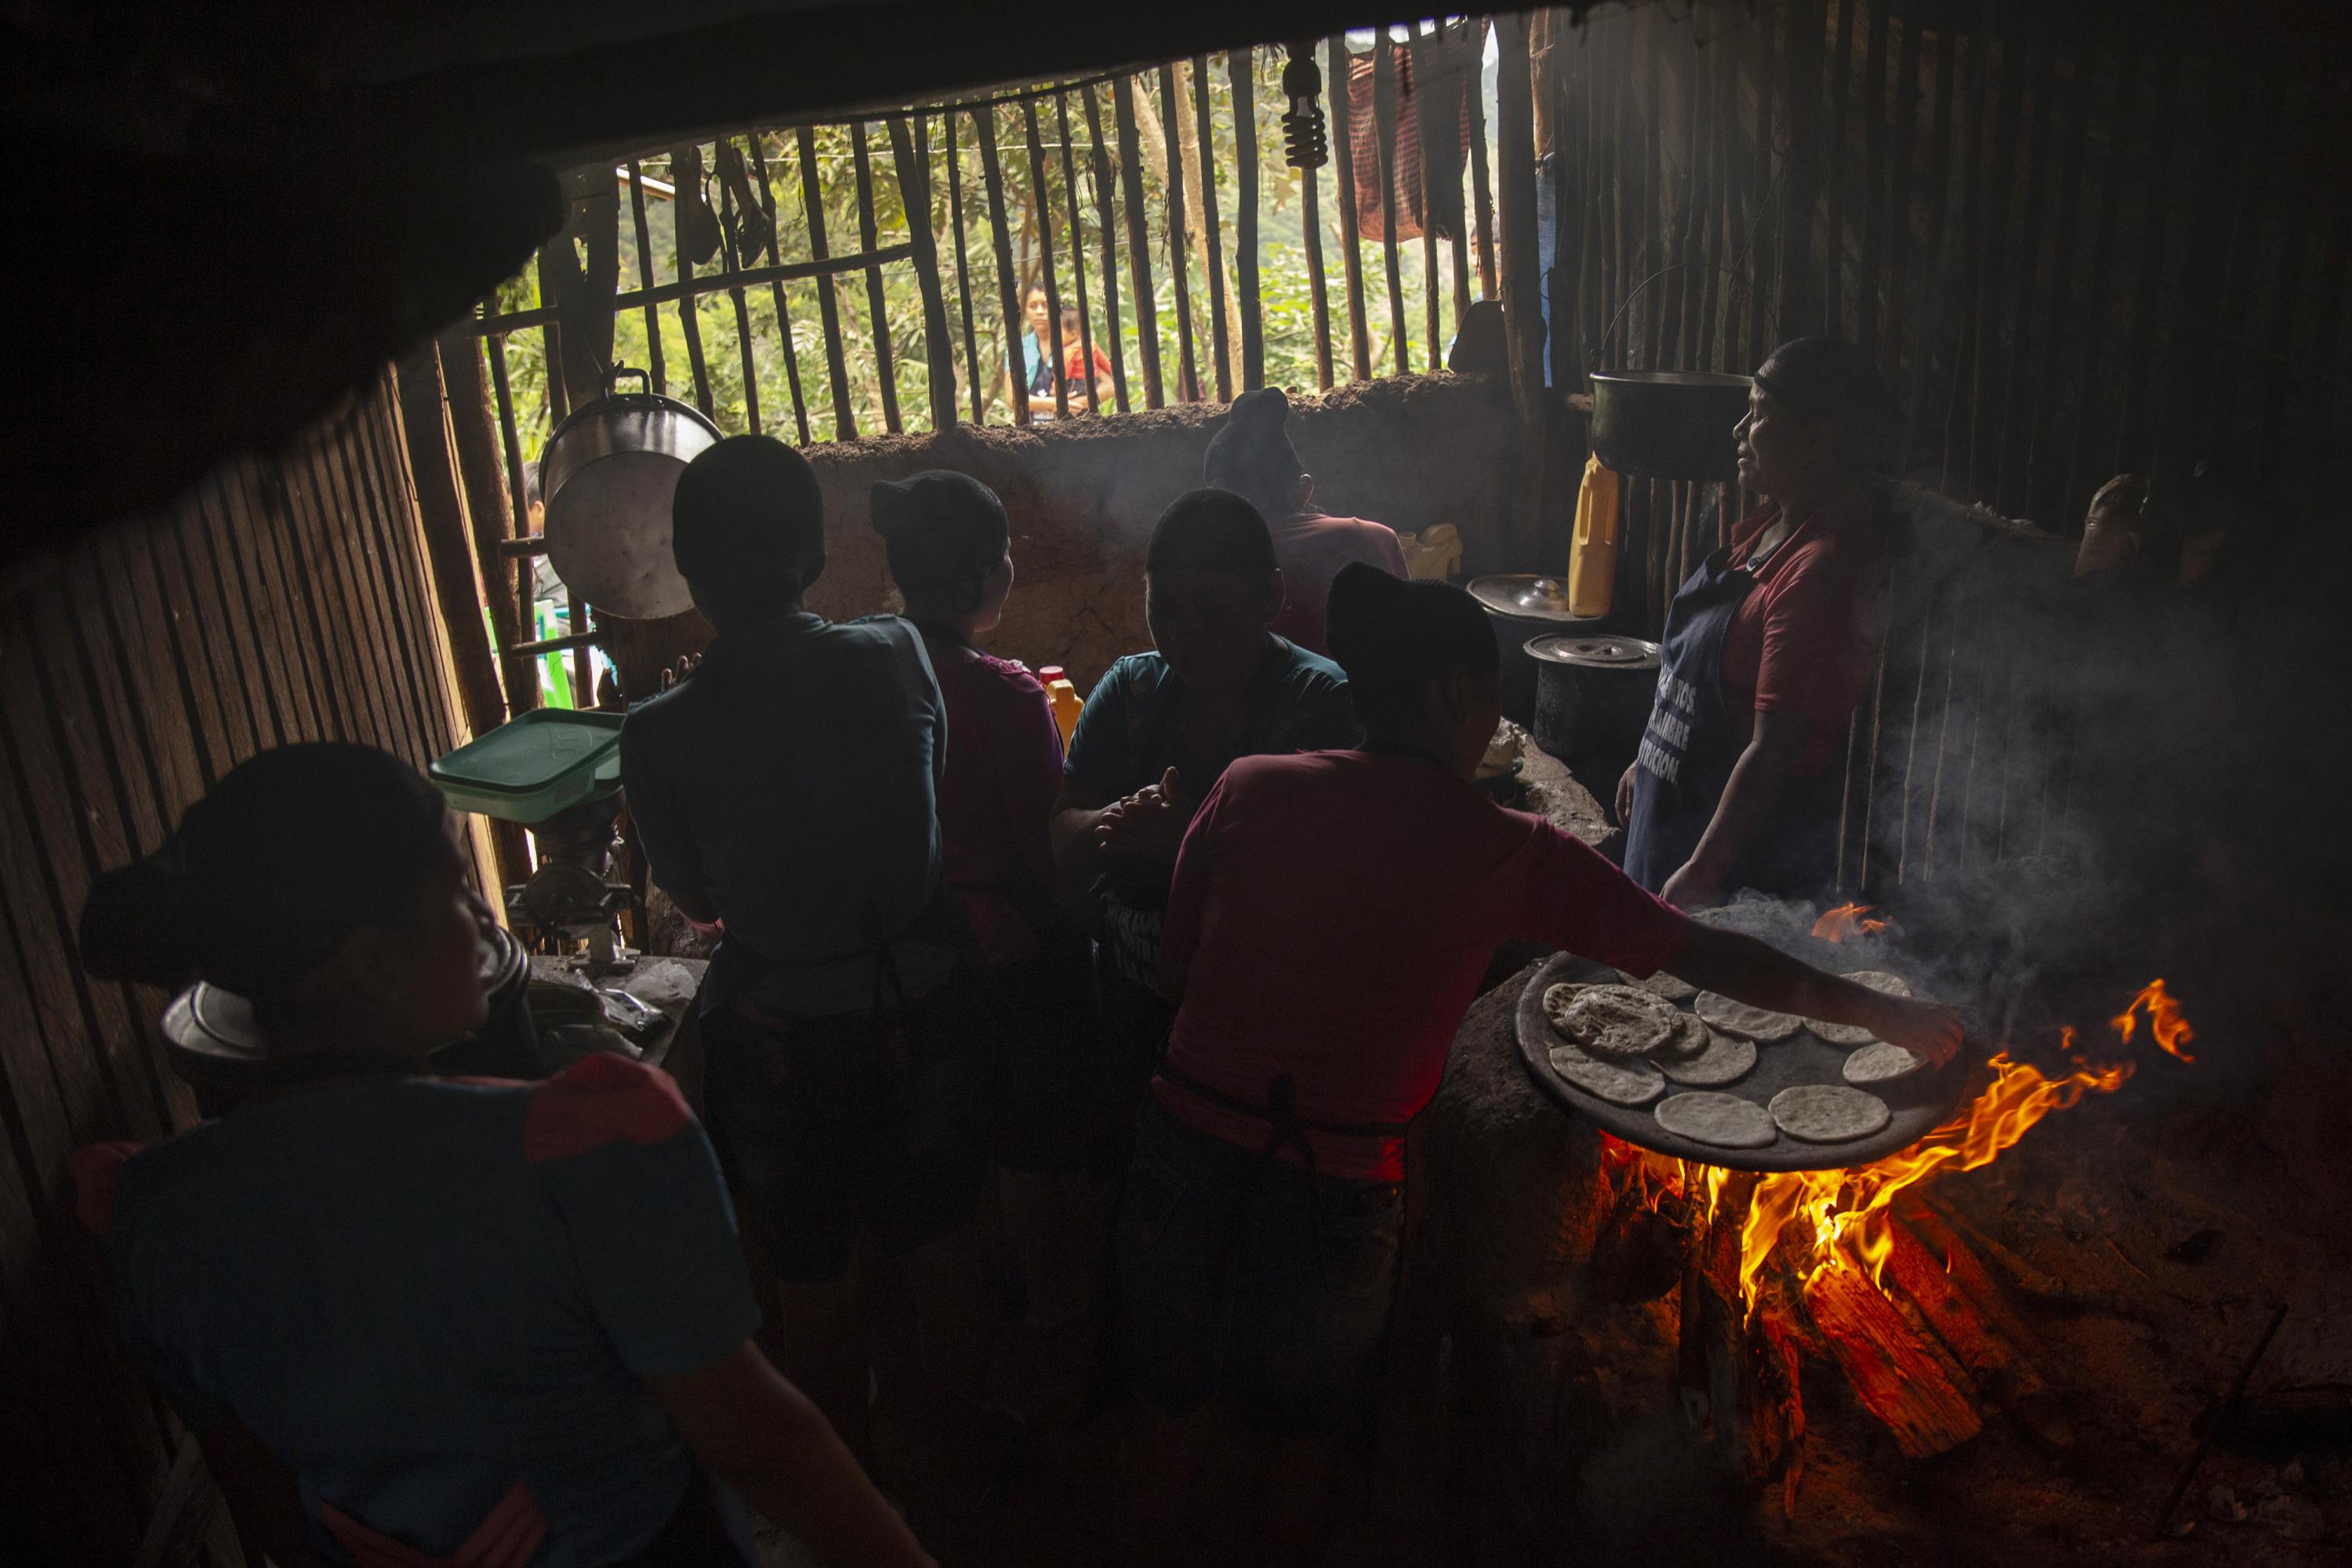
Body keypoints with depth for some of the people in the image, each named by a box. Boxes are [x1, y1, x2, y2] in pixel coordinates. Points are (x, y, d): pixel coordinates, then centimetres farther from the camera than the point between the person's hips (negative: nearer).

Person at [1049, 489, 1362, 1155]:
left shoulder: (1322, 700, -11)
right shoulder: (1130, 687, 4)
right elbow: (1065, 845, -1)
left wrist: (1189, 841, -32)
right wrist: (1120, 825, -23)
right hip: (1132, 1013, 4)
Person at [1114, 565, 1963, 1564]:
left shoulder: (1248, 789, -5)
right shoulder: (1508, 853, -10)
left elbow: (1177, 967, 3)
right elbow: (1708, 958, -3)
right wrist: (1886, 1014, 10)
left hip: (1188, 1147, 2)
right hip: (1332, 1186, -2)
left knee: (1169, 1408, 25)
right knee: (1305, 1429, 25)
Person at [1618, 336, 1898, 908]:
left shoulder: (1825, 571, -27)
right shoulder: (1772, 522, 4)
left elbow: (1773, 750, -26)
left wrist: (1701, 873, -22)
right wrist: (1649, 760, 21)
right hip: (1679, 807, 9)